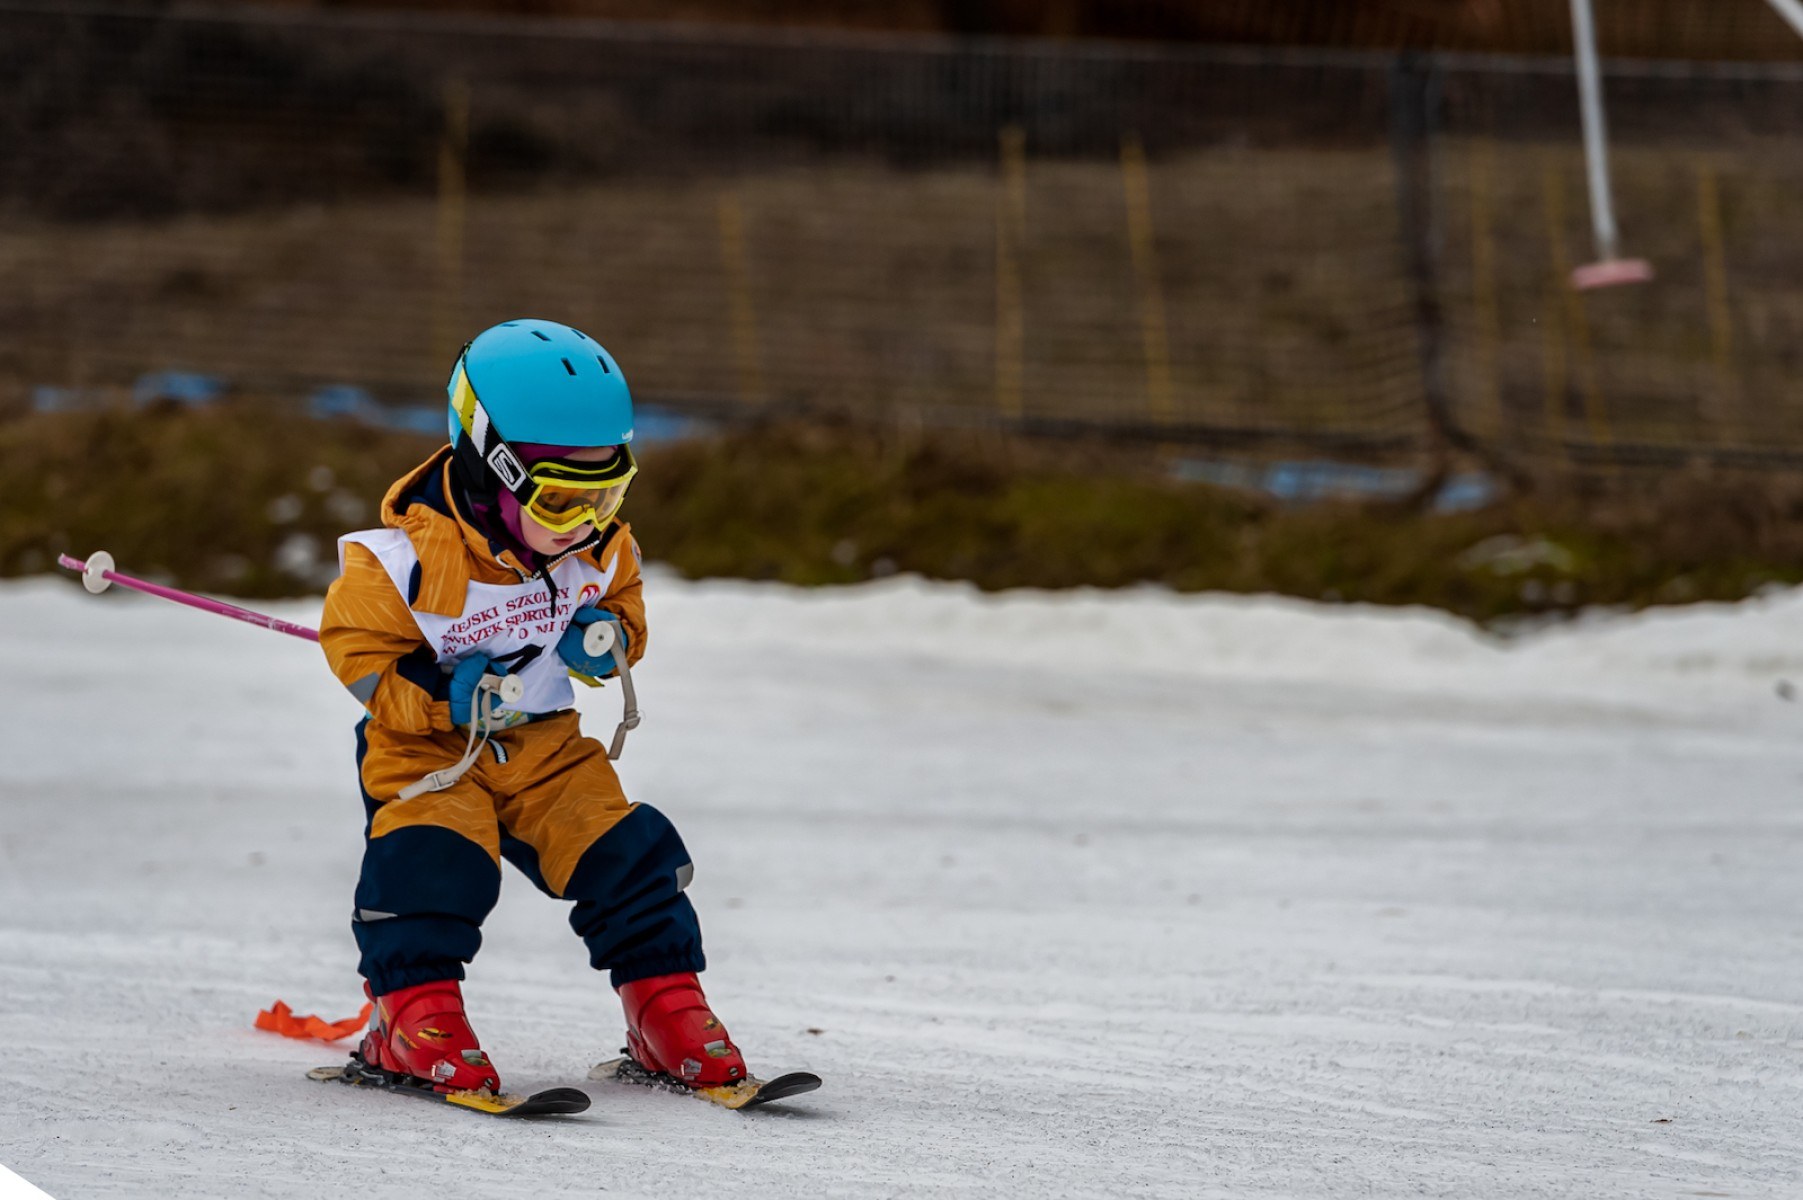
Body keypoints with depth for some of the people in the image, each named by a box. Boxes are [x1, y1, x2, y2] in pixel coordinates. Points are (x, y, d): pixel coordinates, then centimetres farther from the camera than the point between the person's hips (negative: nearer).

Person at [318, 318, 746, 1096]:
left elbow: (620, 599, 16)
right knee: (432, 856, -29)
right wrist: (440, 695, -27)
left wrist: (607, 636, -8)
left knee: (623, 854, -6)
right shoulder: (409, 557, -23)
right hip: (427, 745, -5)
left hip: (544, 741, 5)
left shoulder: (598, 549, -4)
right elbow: (355, 645, -14)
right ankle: (414, 1018, -18)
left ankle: (668, 1010, 5)